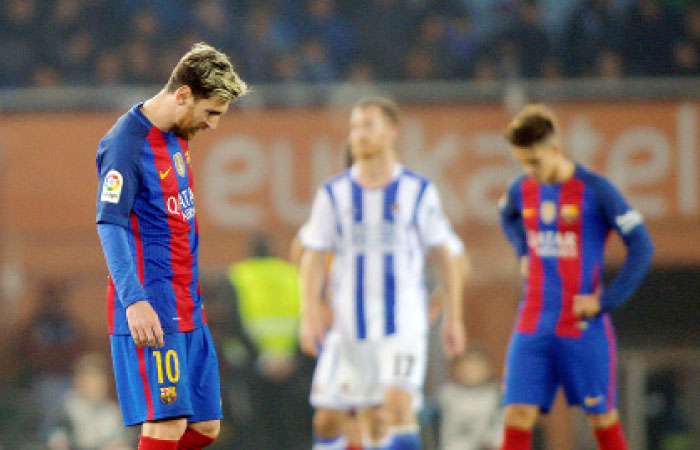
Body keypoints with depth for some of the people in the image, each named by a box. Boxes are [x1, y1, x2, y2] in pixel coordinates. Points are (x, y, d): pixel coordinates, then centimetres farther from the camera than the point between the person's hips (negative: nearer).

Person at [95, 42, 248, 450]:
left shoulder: (177, 136, 15)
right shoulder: (126, 143, -14)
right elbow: (110, 225, -21)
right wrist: (134, 301, -31)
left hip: (187, 309, 9)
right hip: (151, 315, -9)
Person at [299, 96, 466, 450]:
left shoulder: (419, 192, 3)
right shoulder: (334, 193, 6)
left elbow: (443, 257, 7)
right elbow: (313, 258, 5)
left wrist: (454, 318, 5)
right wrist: (309, 317, -5)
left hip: (404, 323, -2)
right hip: (349, 324, 2)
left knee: (398, 404, -19)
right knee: (327, 417, 0)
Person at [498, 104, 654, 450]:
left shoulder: (594, 190, -11)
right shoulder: (522, 190, 5)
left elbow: (642, 247, -10)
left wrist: (607, 301, -14)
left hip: (584, 330, -4)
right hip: (532, 328, 4)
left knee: (602, 418, 7)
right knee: (517, 415, -6)